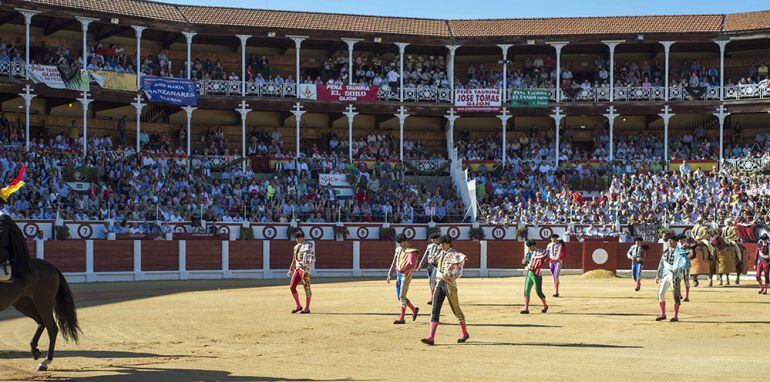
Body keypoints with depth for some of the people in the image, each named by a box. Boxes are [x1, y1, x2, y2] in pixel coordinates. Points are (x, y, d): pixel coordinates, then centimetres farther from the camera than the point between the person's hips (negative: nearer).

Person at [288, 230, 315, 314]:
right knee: (292, 287, 2)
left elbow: (312, 258, -16)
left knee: (306, 288, -3)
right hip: (298, 269, 8)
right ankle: (298, 306, 13)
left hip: (305, 269, -8)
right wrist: (291, 270, 26)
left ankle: (307, 308, 4)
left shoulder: (308, 245, -7)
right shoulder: (296, 246, 17)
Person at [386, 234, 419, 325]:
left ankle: (402, 318, -2)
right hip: (399, 274, 8)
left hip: (406, 275, -8)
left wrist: (401, 268, -27)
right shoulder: (398, 249, 13)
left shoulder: (411, 251, -12)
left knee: (402, 297, -8)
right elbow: (394, 263, 18)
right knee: (399, 297, 10)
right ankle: (414, 310, 26)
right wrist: (389, 275, 14)